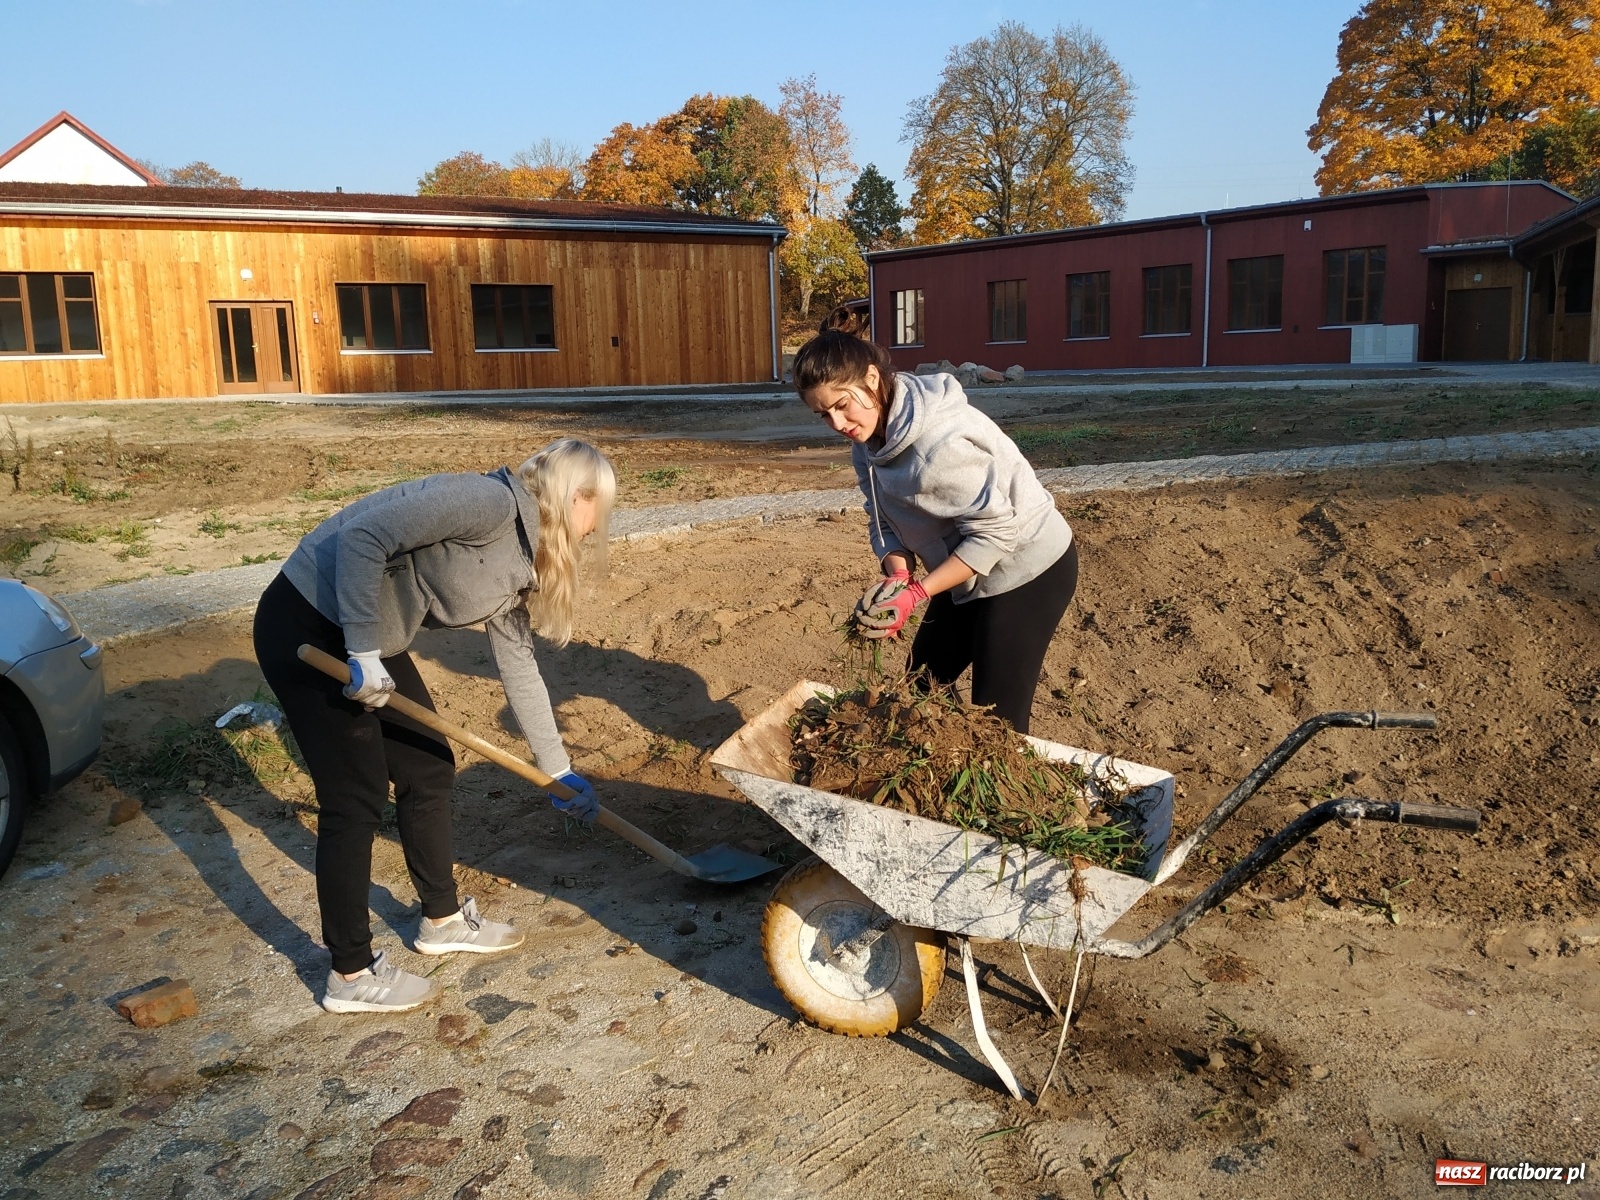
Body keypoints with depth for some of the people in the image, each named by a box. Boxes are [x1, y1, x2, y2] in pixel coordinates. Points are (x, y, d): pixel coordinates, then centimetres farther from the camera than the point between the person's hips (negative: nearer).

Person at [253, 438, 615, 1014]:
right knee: (356, 799, -2)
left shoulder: (518, 561, 7)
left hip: (368, 637, 10)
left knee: (429, 769, 15)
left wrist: (559, 770, 18)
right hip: (307, 626, -10)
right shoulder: (493, 503, -22)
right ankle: (351, 975, 14)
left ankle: (443, 920, 34)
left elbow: (518, 668, 14)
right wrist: (364, 651, -26)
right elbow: (362, 537, -28)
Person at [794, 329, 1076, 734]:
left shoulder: (938, 441, -33)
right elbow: (884, 520, -1)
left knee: (997, 716, -5)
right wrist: (897, 575, -21)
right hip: (970, 570, 9)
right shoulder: (869, 439, -5)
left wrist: (915, 593, -30)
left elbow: (996, 530, -29)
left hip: (1029, 568, -9)